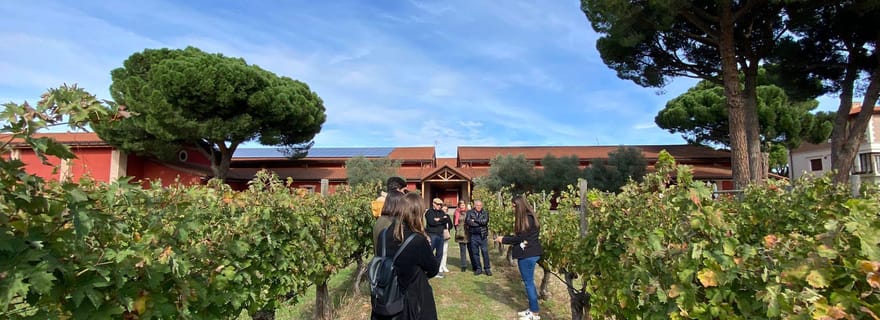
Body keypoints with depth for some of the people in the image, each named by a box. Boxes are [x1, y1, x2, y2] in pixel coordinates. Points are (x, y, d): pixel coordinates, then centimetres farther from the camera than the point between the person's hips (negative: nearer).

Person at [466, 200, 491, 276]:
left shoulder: (485, 213, 6)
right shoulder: (470, 212, 5)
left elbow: (485, 221, -12)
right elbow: (468, 221, -11)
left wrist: (474, 220, -8)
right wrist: (480, 223, -10)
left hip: (483, 236, -1)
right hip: (473, 235, 1)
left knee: (485, 252, -1)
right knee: (475, 253, 6)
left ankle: (487, 269, 8)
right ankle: (478, 269, 17)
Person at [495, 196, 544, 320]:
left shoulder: (527, 219, -18)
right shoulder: (527, 217, 13)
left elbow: (521, 238, -19)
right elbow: (520, 236, 14)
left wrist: (503, 239, -11)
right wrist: (505, 238, 6)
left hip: (527, 254, -10)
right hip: (529, 253, 10)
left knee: (528, 282, -2)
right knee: (528, 282, 15)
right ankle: (532, 309, 24)